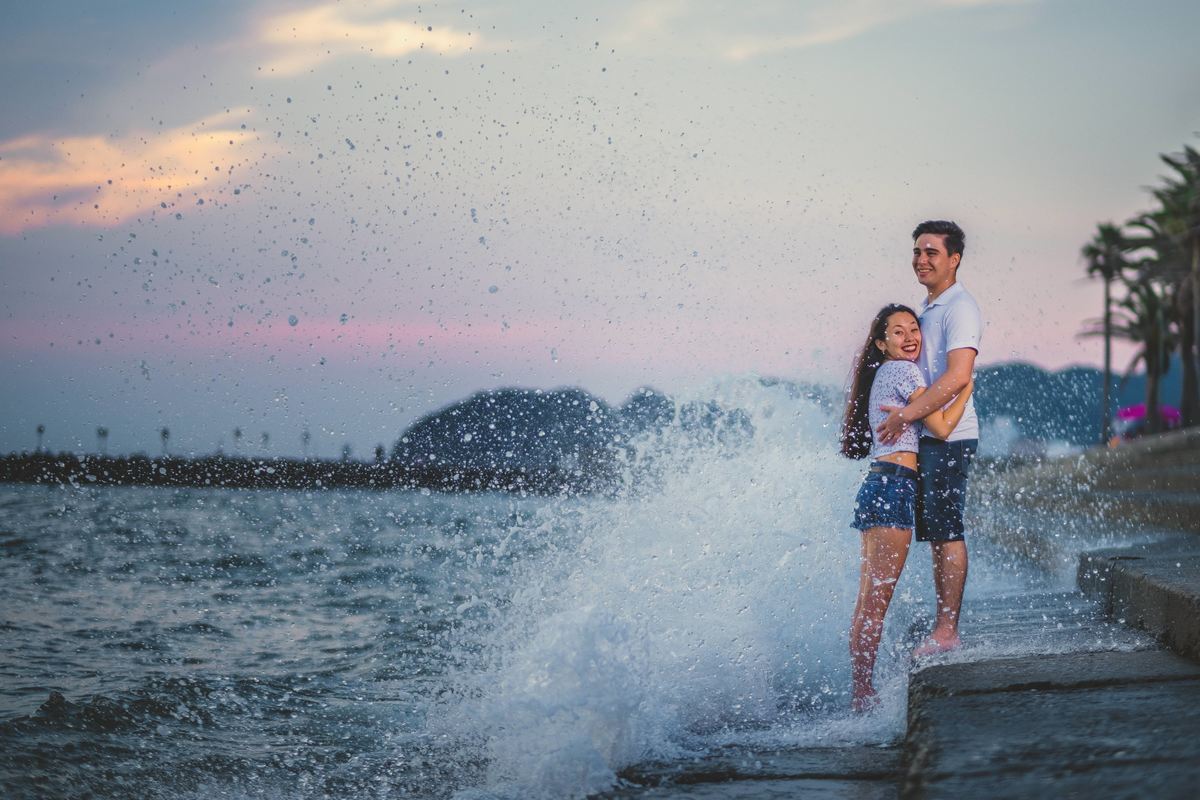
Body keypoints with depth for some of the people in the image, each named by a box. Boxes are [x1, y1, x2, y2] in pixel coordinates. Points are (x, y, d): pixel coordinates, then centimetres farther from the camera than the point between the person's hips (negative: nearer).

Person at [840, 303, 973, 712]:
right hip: (894, 486, -10)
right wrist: (968, 385, 3)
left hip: (878, 485, 10)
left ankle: (860, 690, 9)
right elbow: (942, 427, -7)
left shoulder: (882, 374, 21)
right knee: (877, 598, -11)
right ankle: (863, 692, -12)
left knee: (870, 598, 8)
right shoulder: (904, 372, -6)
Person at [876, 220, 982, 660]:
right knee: (935, 533, 10)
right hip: (926, 437, 10)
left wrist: (908, 413, -25)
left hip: (949, 437, -10)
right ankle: (943, 628, 14)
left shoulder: (960, 309, -12)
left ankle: (946, 630, -8)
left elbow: (958, 376, -23)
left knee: (946, 531, -9)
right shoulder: (926, 309, 20)